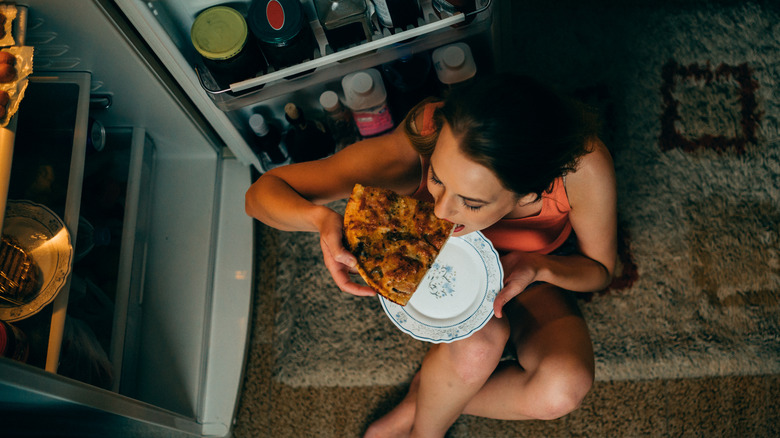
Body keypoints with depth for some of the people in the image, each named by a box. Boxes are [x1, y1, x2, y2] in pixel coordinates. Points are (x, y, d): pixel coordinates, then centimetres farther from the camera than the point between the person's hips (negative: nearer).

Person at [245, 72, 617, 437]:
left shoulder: (581, 164, -38)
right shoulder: (411, 152, -38)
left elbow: (600, 270, -15)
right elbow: (262, 191, -29)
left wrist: (537, 266, -38)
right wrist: (320, 218, -51)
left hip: (529, 271, 1)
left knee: (564, 389, -28)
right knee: (480, 341, -35)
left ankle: (421, 402, -1)